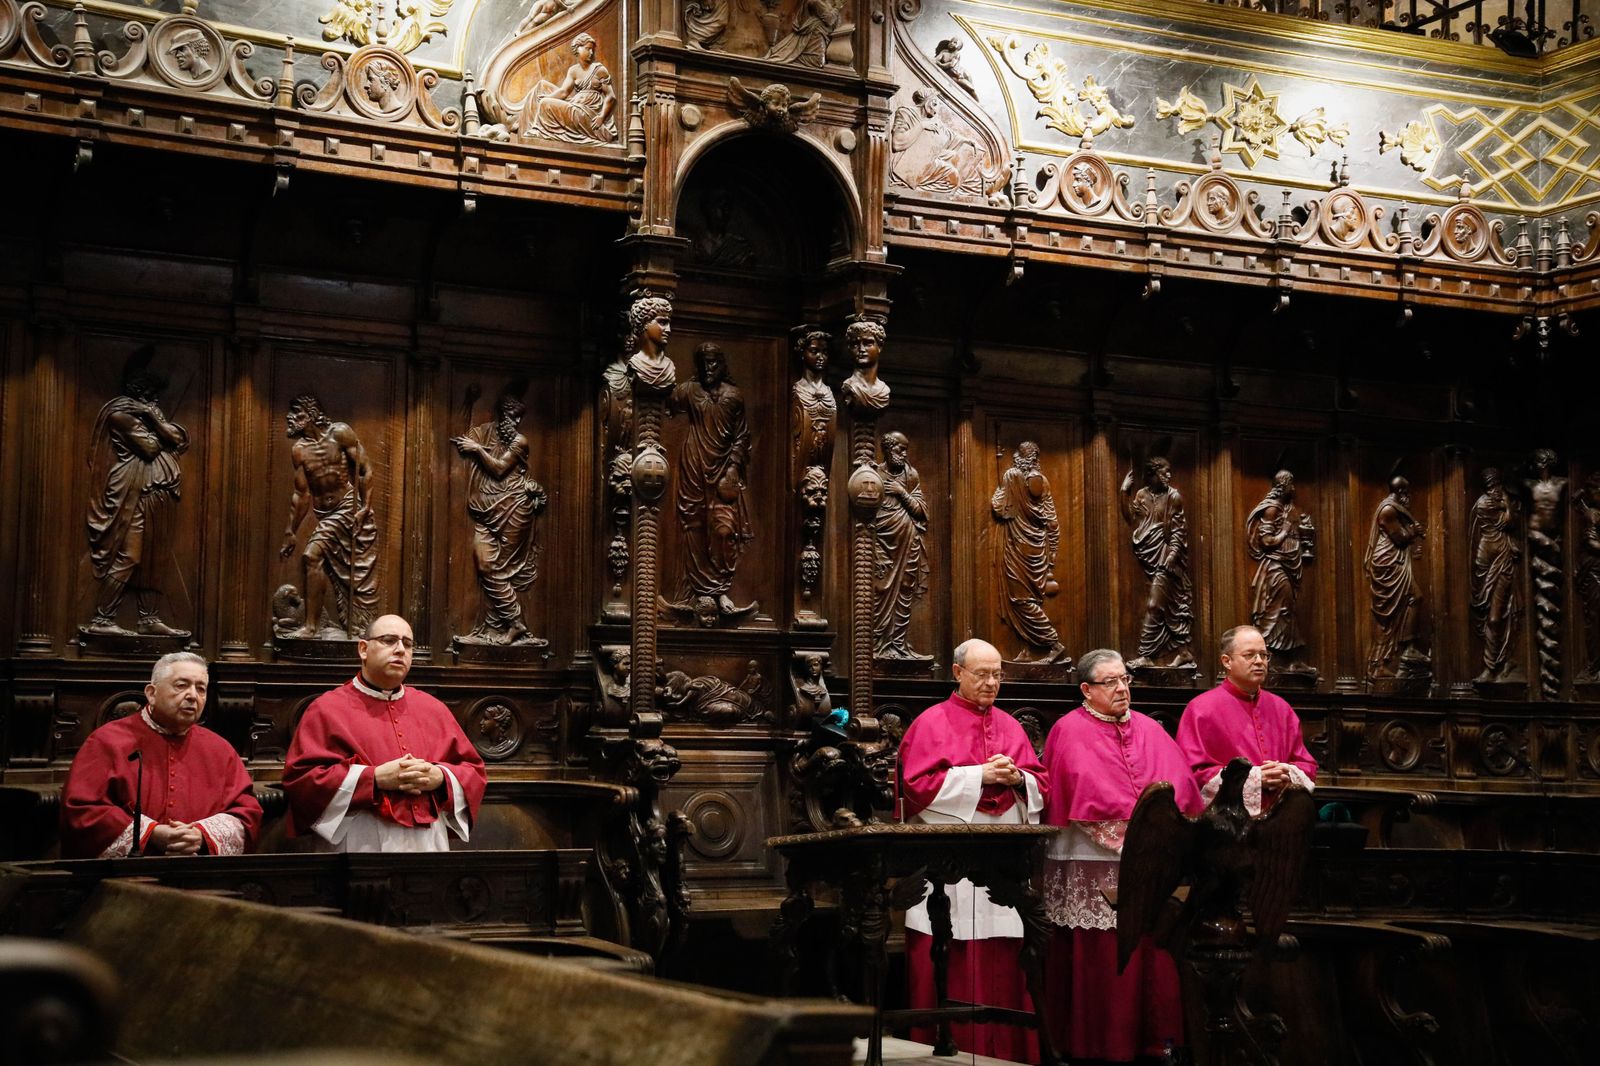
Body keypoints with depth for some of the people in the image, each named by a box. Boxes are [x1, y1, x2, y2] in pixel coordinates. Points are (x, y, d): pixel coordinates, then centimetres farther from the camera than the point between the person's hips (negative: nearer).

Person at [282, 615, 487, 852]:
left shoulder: (434, 710, 13)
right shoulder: (328, 710, -1)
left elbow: (474, 772, 13)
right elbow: (299, 778, -9)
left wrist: (440, 778, -9)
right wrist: (375, 778, -16)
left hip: (430, 844, 4)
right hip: (363, 844, -4)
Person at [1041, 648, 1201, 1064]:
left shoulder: (1149, 729, 16)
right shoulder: (1072, 731, -1)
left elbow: (1180, 782, 6)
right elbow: (1089, 791, -15)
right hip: (1093, 862, -5)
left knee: (1152, 950, 6)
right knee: (1099, 956, -2)